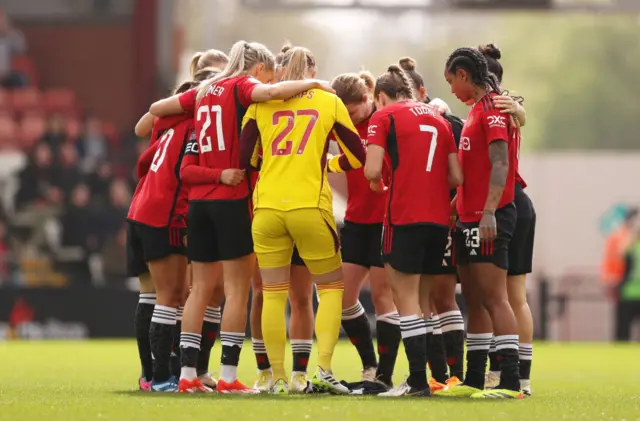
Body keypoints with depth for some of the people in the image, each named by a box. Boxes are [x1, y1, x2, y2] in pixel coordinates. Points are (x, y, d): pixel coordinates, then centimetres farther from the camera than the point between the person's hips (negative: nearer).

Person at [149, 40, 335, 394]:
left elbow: (156, 108, 22)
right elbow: (272, 92, -24)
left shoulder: (204, 91, 15)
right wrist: (312, 83, -11)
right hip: (232, 198, -7)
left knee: (201, 288, 9)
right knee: (237, 289, -3)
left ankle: (188, 374, 7)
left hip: (199, 201, 7)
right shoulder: (242, 86, -4)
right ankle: (228, 376, -7)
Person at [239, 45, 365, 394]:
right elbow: (356, 156, 8)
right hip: (310, 206, -1)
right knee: (330, 286, 12)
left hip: (267, 207, 1)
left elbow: (243, 158, 5)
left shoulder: (261, 103, 8)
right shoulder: (329, 103, 7)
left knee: (273, 294, 8)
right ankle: (323, 368, -3)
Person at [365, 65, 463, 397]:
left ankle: (418, 381, -9)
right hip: (439, 218, 6)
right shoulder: (437, 118, 17)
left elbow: (373, 170, -10)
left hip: (404, 218, -6)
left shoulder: (384, 116, 1)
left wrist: (376, 181, 12)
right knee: (423, 300, 14)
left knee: (406, 299, -3)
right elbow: (456, 177, 11)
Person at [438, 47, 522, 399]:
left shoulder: (493, 109, -11)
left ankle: (511, 382, -15)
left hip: (489, 219, -10)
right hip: (469, 218, 10)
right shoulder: (477, 110, 18)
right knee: (473, 299, 12)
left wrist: (489, 212, -26)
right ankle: (474, 380, 16)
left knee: (493, 297, -13)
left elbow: (500, 165, -20)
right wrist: (455, 205, 25)